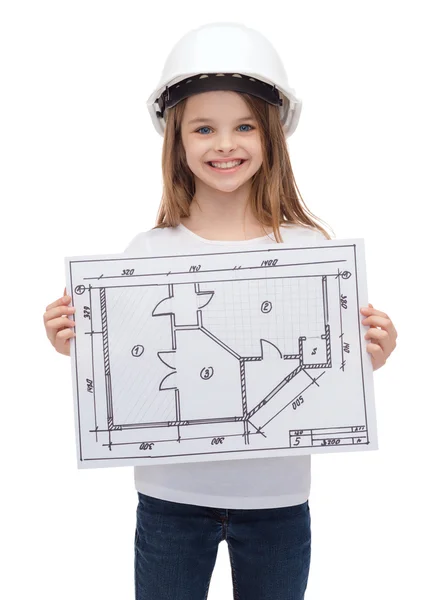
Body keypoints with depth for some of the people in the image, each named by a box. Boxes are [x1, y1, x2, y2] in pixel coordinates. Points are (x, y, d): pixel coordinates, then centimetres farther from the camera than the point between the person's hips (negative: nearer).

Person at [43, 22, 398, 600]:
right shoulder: (149, 252, -6)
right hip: (169, 498, 1)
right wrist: (75, 346, -16)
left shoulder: (309, 247, -7)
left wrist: (366, 359, -19)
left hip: (277, 500, 0)